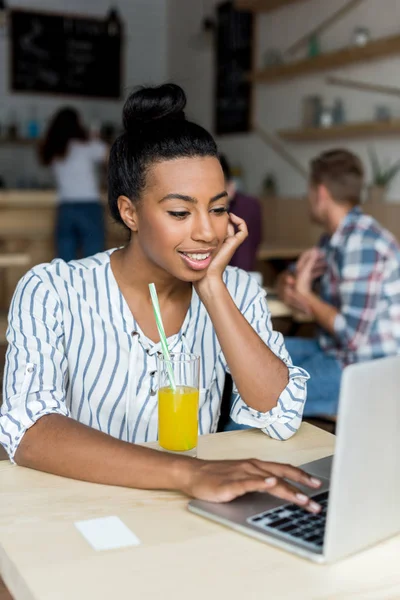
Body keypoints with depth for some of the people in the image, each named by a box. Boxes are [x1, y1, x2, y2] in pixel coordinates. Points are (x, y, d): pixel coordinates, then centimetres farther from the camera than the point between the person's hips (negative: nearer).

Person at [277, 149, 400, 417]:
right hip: (331, 350, 10)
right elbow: (289, 276, 21)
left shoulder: (363, 244, -22)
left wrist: (305, 294, -11)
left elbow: (352, 335, -25)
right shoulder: (334, 239, 8)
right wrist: (289, 286, -5)